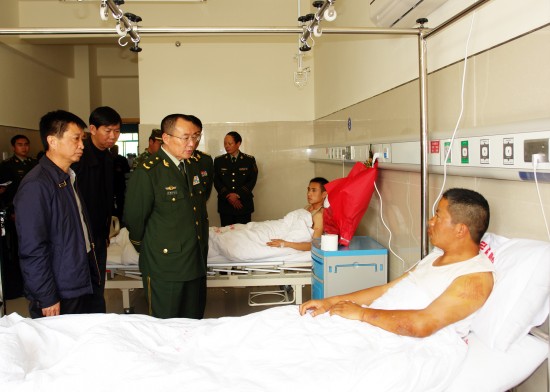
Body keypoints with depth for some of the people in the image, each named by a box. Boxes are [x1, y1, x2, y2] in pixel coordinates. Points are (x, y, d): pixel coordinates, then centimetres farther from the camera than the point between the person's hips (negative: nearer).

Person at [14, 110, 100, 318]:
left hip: (80, 287, 8)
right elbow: (32, 249, -20)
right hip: (56, 297, -8)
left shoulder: (69, 178, 11)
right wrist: (47, 299, -18)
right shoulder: (36, 185, -18)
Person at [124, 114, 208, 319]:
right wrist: (148, 251, 5)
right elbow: (134, 219, -8)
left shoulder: (192, 167, 10)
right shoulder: (146, 173, -15)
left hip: (196, 264, 7)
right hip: (165, 269, -7)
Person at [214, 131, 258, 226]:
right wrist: (228, 196, -11)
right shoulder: (218, 161, 7)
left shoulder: (249, 160, 4)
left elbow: (252, 180, -2)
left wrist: (238, 195, -12)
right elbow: (217, 182, 2)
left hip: (244, 203, -1)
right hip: (225, 203, 1)